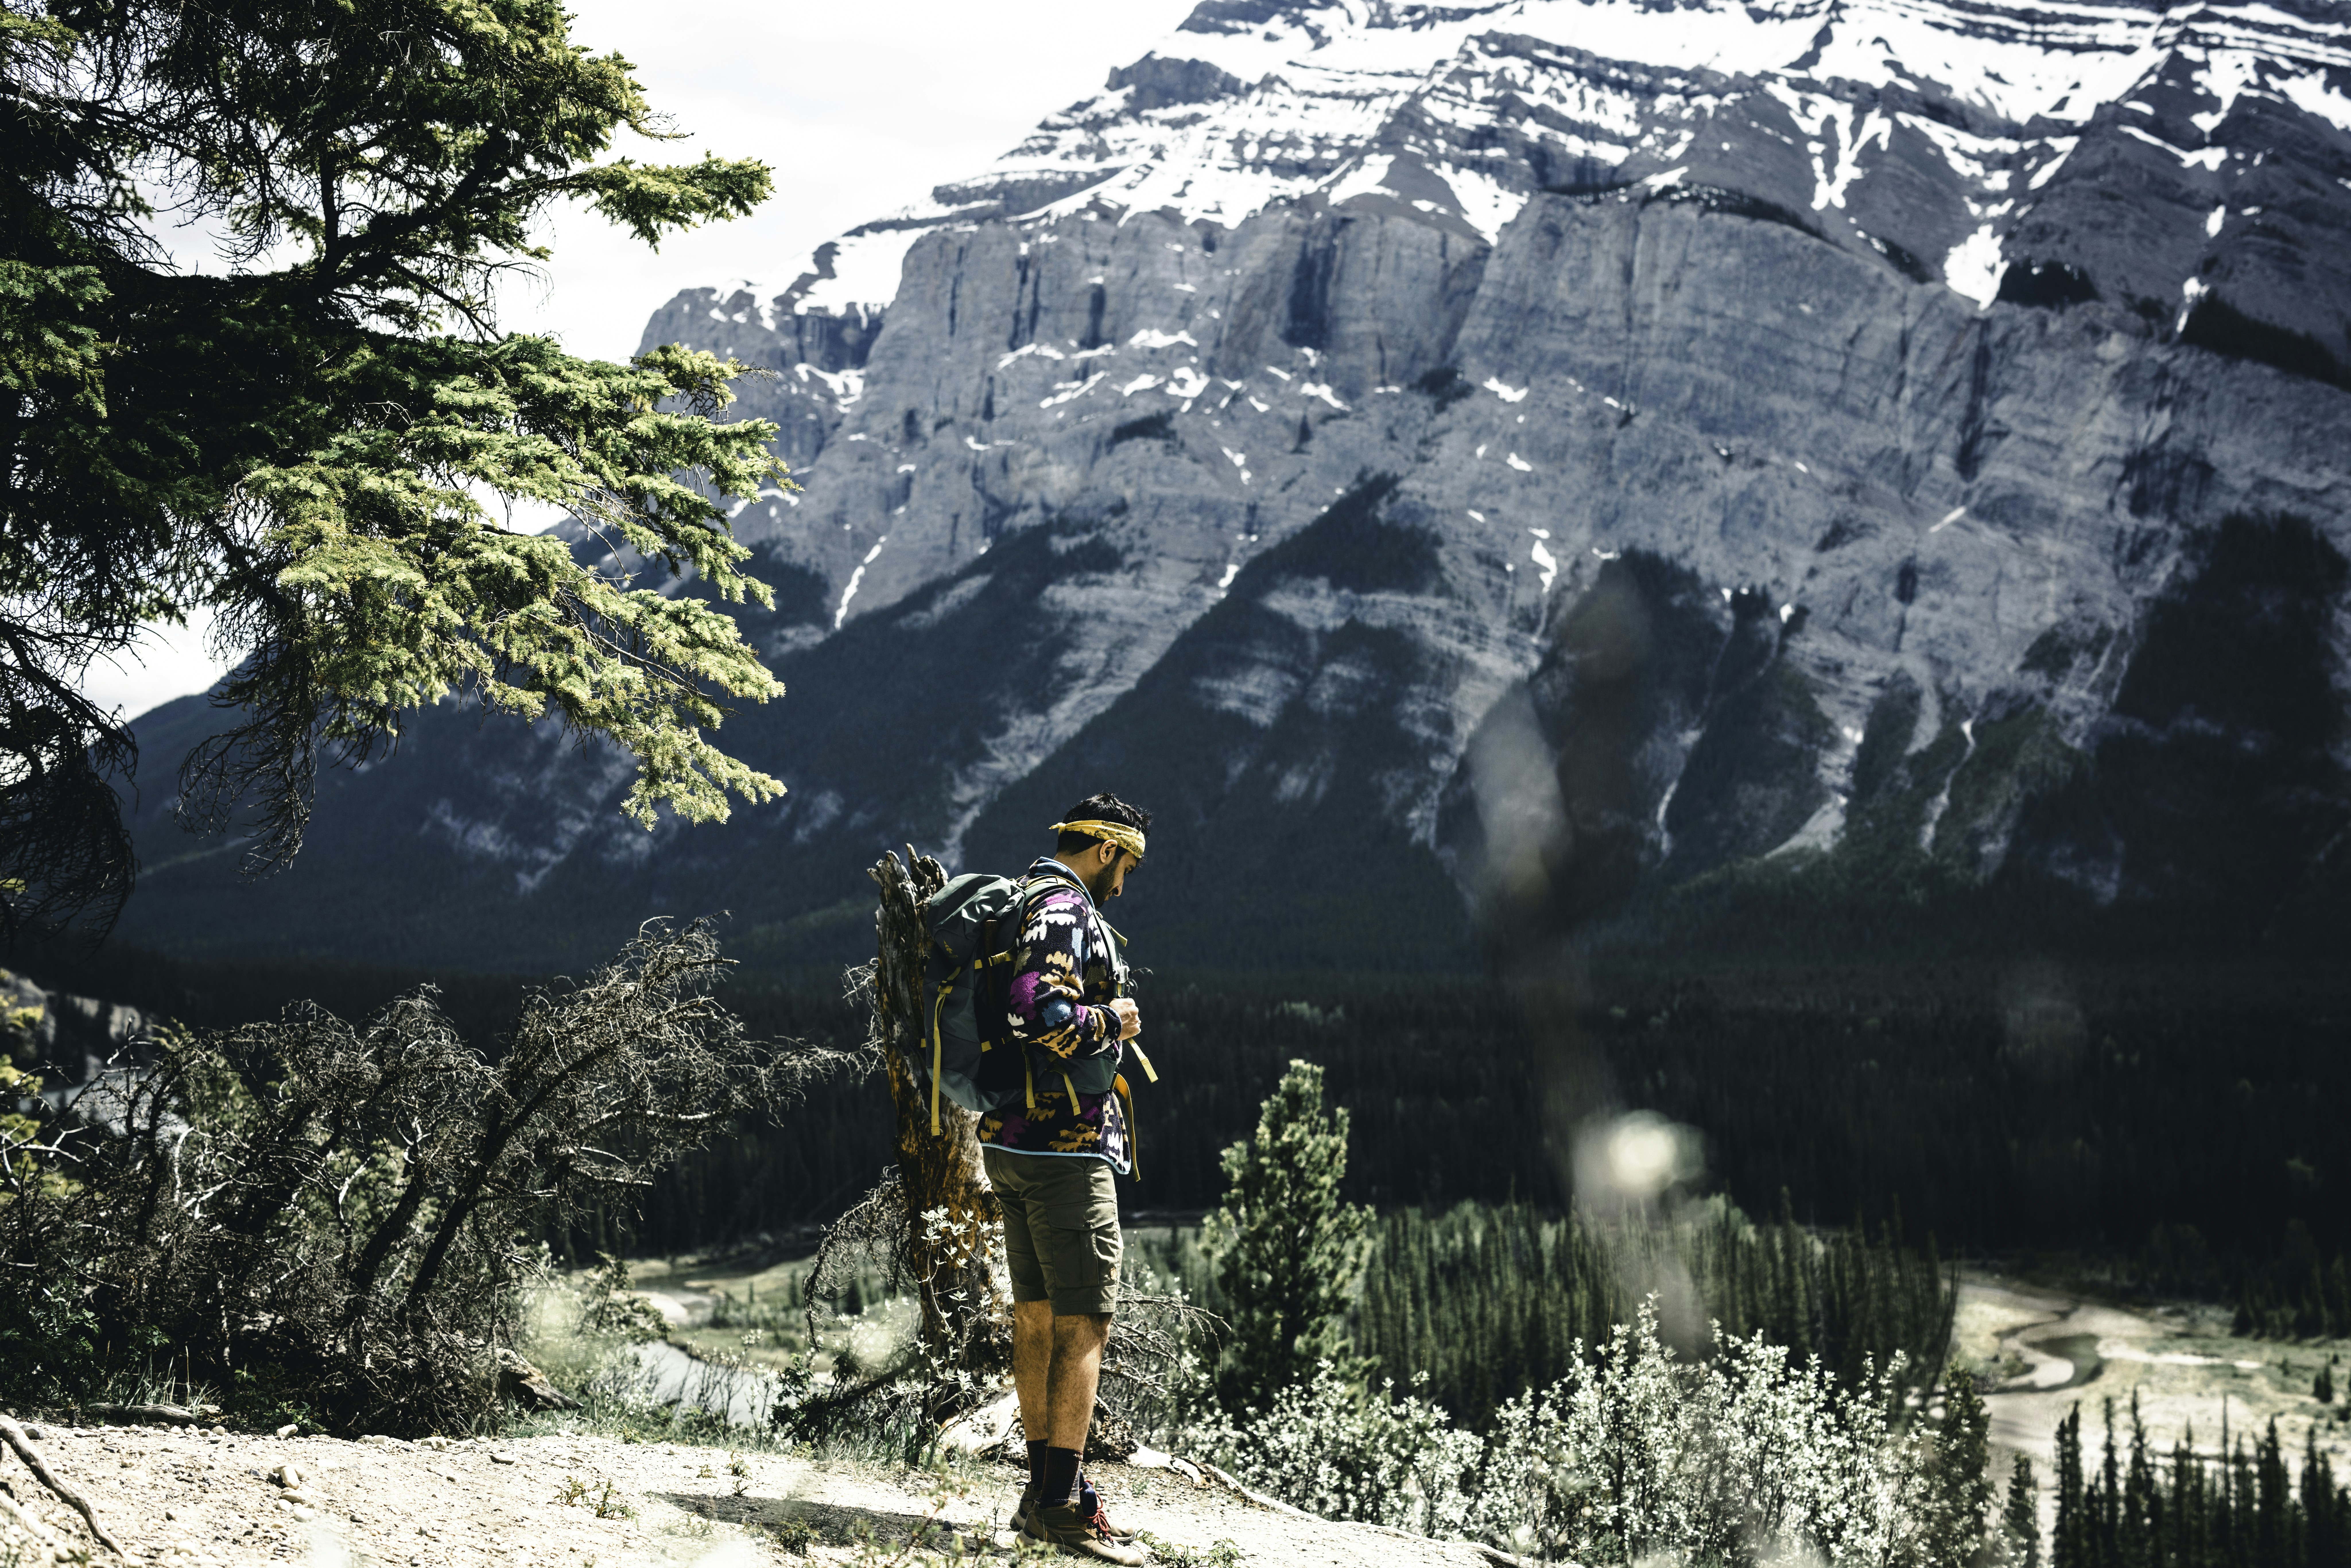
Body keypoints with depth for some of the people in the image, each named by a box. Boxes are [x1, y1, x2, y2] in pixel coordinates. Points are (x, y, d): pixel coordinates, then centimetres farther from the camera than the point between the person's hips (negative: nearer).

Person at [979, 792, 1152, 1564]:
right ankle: (1063, 1504, -7)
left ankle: (1043, 1491, 19)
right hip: (1064, 1147, -10)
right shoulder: (1066, 910, -14)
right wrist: (1112, 1022, -13)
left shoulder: (1021, 905, 18)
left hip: (1012, 1143, 10)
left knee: (1036, 1317, 13)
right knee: (1084, 1325, -7)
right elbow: (1040, 1011, -28)